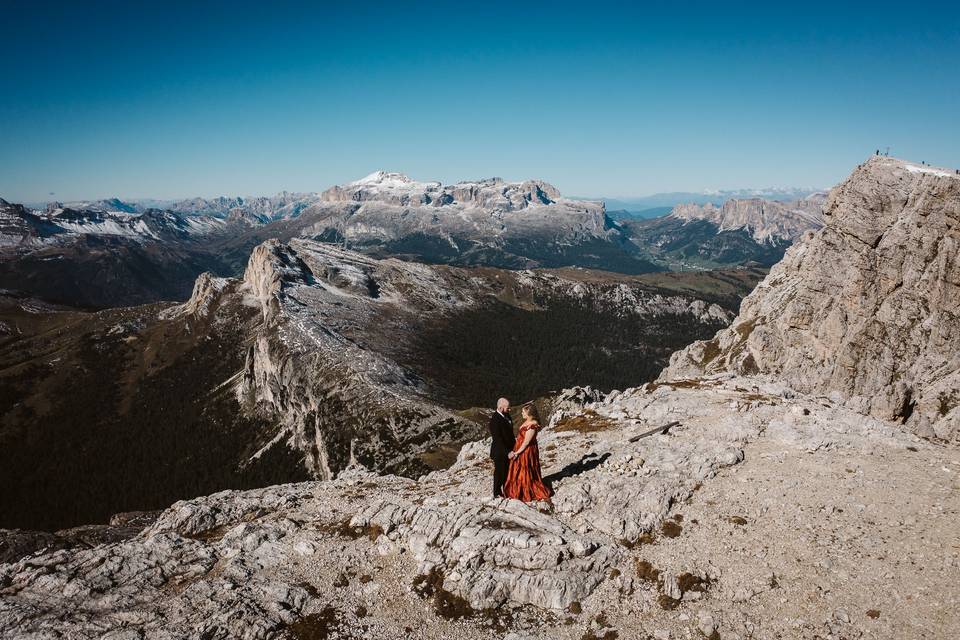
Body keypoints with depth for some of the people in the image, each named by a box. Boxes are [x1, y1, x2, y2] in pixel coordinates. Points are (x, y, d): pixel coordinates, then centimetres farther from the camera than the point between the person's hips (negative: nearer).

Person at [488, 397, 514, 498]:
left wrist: (513, 447, 11)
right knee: (499, 472, 9)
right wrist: (507, 452, -26)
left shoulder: (507, 416, 1)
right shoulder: (495, 420, -25)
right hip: (500, 453, -7)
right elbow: (498, 439, -26)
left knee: (507, 472, 19)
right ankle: (497, 493, 26)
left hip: (508, 450, 7)